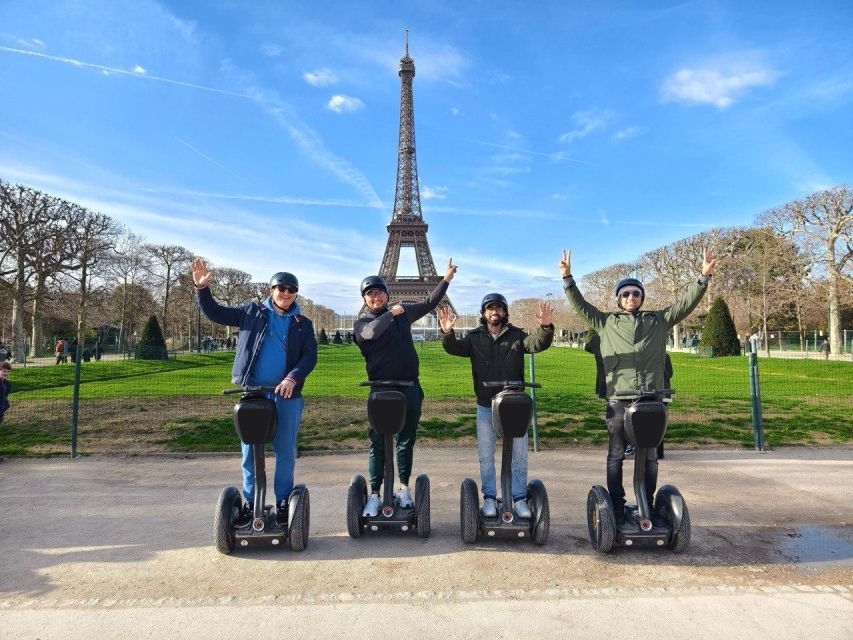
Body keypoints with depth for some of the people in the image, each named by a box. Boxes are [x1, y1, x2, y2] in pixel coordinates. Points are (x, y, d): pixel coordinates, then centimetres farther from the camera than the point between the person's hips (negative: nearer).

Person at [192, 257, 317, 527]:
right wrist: (201, 287, -8)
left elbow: (310, 357, -2)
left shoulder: (303, 324, 7)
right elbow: (215, 313, 7)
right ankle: (250, 502, 21)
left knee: (286, 452, 6)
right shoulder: (252, 312, 7)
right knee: (250, 451, 8)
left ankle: (283, 502, 20)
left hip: (287, 395, 0)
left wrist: (293, 378, -19)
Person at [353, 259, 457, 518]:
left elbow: (429, 304, 20)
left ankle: (404, 488, 24)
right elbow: (372, 332, -22)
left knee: (406, 439, 11)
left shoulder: (402, 313, 12)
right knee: (378, 443, 1)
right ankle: (374, 495, 9)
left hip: (409, 388, 3)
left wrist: (446, 279, 17)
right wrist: (391, 313, -13)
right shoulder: (362, 323, 2)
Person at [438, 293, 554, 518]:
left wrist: (545, 327, -35)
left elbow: (537, 344, -14)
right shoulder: (475, 337, 2)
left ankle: (519, 499, 21)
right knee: (486, 456, 9)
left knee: (519, 455, 7)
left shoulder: (516, 335, 1)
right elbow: (455, 348, -13)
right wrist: (447, 333, -35)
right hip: (486, 407, 0)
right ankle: (489, 498, 23)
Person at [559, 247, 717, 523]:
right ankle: (616, 506, 15)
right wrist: (567, 279, -4)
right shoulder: (606, 322, 10)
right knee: (616, 455, 5)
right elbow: (580, 305, 6)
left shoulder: (659, 321, 13)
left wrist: (704, 277, -3)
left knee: (650, 455, 8)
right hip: (618, 399, -1)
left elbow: (686, 304, 8)